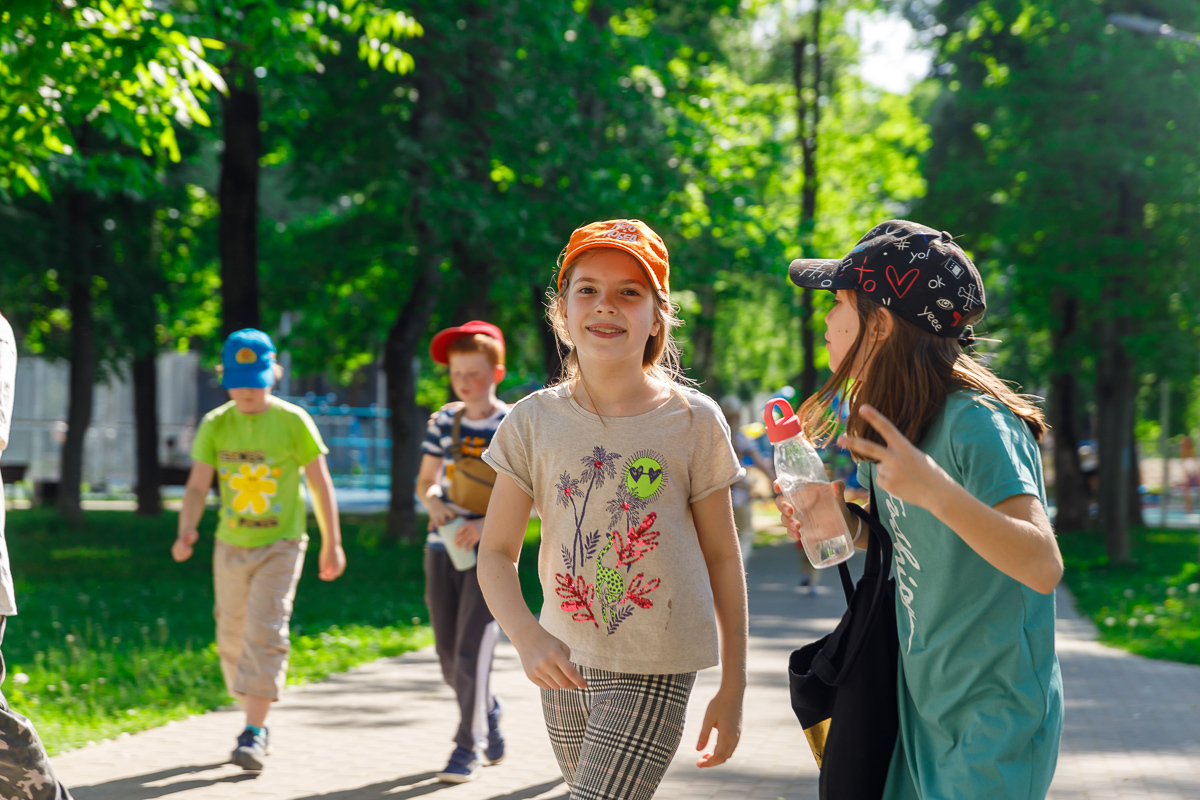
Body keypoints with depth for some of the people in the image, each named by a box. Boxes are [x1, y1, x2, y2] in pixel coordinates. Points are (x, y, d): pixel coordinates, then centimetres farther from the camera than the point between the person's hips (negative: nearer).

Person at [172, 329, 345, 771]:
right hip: (231, 546, 4)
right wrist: (186, 532, -23)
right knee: (232, 638, 10)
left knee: (265, 632, -15)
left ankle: (252, 734, -14)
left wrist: (332, 544, 0)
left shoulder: (293, 421, -9)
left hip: (280, 545, -4)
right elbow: (197, 485, -5)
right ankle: (256, 719, 29)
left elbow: (320, 483, -2)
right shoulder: (215, 425, -2)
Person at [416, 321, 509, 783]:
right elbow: (425, 481, 13)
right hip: (442, 548, 5)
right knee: (448, 654, 9)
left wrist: (487, 524, -22)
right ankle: (488, 714, 34)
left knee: (472, 652, -11)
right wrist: (434, 502, -11)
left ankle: (468, 748, 0)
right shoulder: (444, 421, 7)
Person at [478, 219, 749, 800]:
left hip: (655, 671, -3)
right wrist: (527, 635, -20)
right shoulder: (534, 422, 0)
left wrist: (732, 691, 4)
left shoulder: (693, 421, -5)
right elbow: (496, 553, 1)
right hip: (565, 665, 4)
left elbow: (722, 560, 2)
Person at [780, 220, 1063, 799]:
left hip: (998, 717, -8)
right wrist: (842, 526, 0)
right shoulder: (890, 422, 6)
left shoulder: (977, 423, -21)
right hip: (923, 708, 8)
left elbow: (1044, 567, -31)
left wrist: (935, 490, -44)